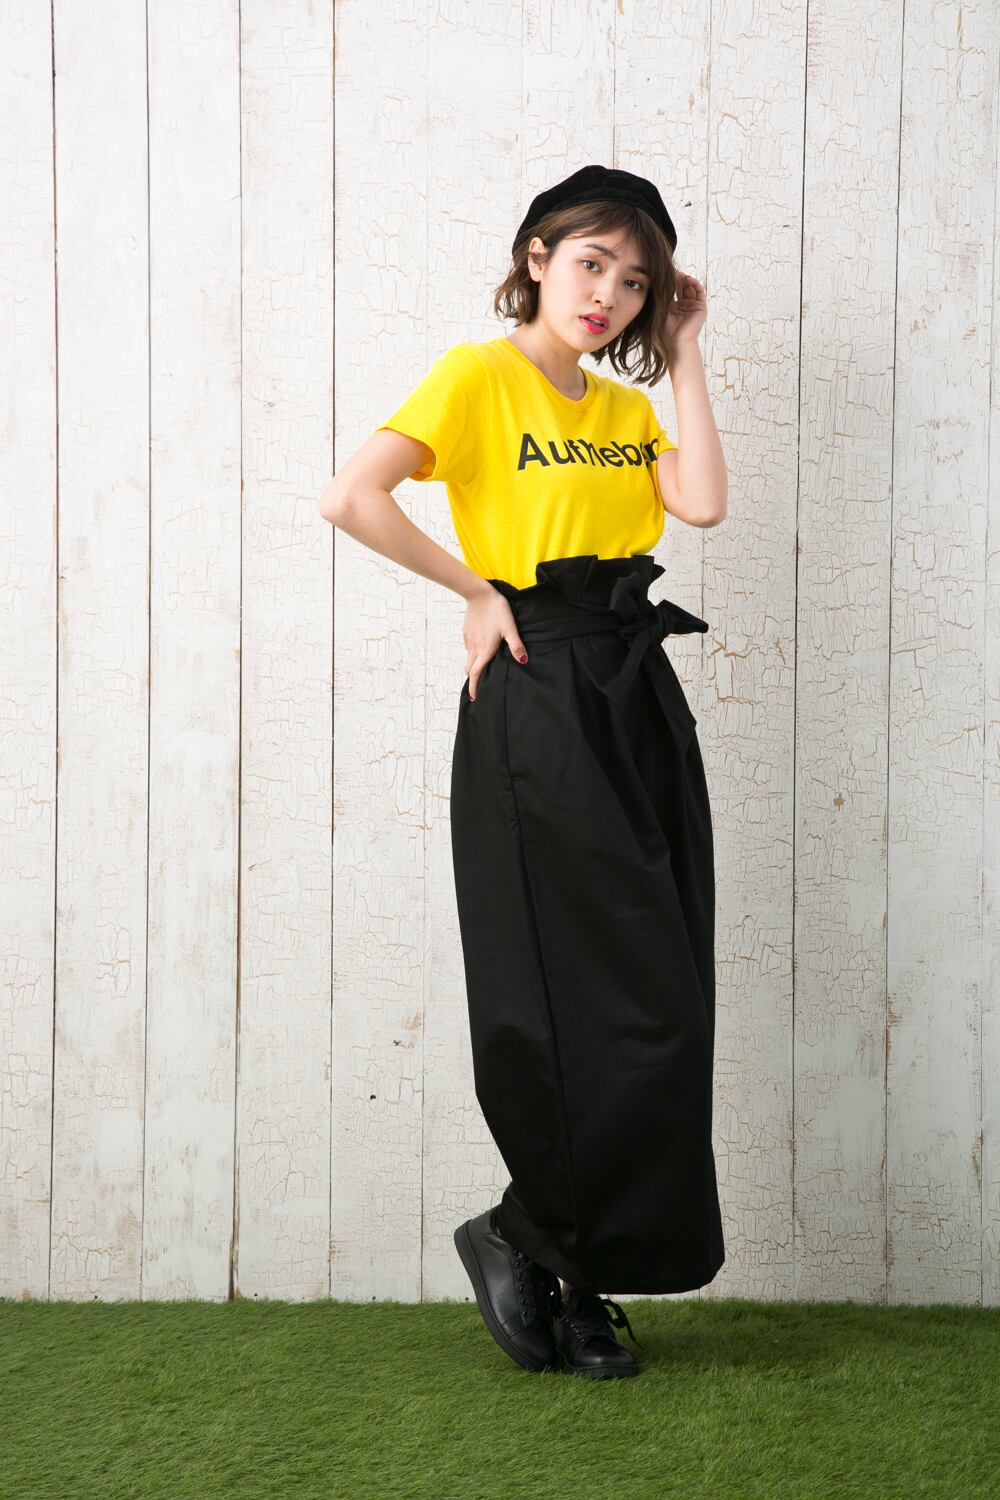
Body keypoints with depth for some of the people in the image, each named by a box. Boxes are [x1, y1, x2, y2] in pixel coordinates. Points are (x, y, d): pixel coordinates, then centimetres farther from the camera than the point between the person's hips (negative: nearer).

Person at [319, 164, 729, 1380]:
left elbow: (703, 502, -2)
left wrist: (681, 359, 4)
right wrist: (476, 590, -10)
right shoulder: (479, 377, -3)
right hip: (537, 698, -7)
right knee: (617, 1001, -8)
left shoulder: (624, 406, 17)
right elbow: (351, 497, -17)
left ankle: (570, 1275, 16)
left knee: (659, 1001, 5)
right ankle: (524, 1236, 10)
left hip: (638, 689, 7)